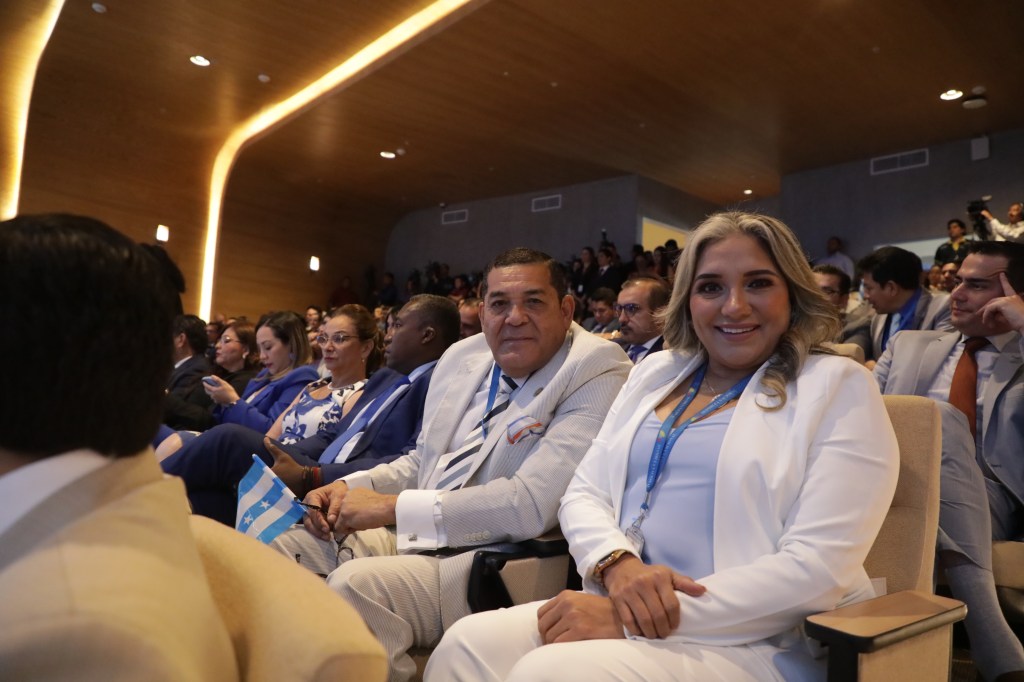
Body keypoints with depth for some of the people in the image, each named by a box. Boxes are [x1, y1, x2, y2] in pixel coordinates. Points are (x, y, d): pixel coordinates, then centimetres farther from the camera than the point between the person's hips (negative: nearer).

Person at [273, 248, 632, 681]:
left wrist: (392, 507, -20)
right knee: (286, 550, 5)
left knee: (355, 583, -27)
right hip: (413, 537, 8)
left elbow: (533, 505, -25)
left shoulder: (598, 371, -16)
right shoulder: (461, 357, 8)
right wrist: (350, 487, 0)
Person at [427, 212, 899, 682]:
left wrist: (629, 622, -19)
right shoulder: (656, 371, 12)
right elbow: (584, 493, 11)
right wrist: (618, 564, -14)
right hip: (619, 608, 5)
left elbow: (820, 569, -14)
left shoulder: (839, 387, -3)